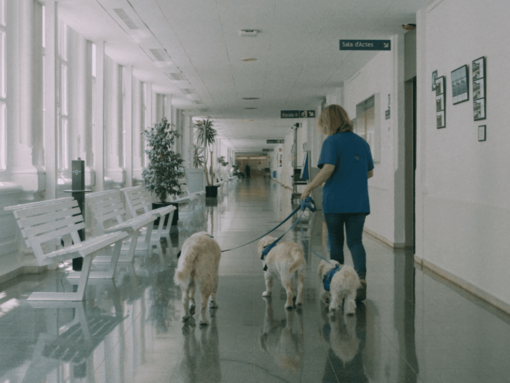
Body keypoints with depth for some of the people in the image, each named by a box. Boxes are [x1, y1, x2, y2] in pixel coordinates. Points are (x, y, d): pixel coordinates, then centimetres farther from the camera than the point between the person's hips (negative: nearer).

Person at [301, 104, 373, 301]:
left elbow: (328, 168, -21)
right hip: (359, 202, 4)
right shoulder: (362, 142, 9)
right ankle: (361, 278, -14)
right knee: (355, 241, 7)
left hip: (335, 202, -4)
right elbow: (370, 172, 14)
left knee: (336, 243, 9)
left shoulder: (332, 141, -8)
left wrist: (309, 187, -12)